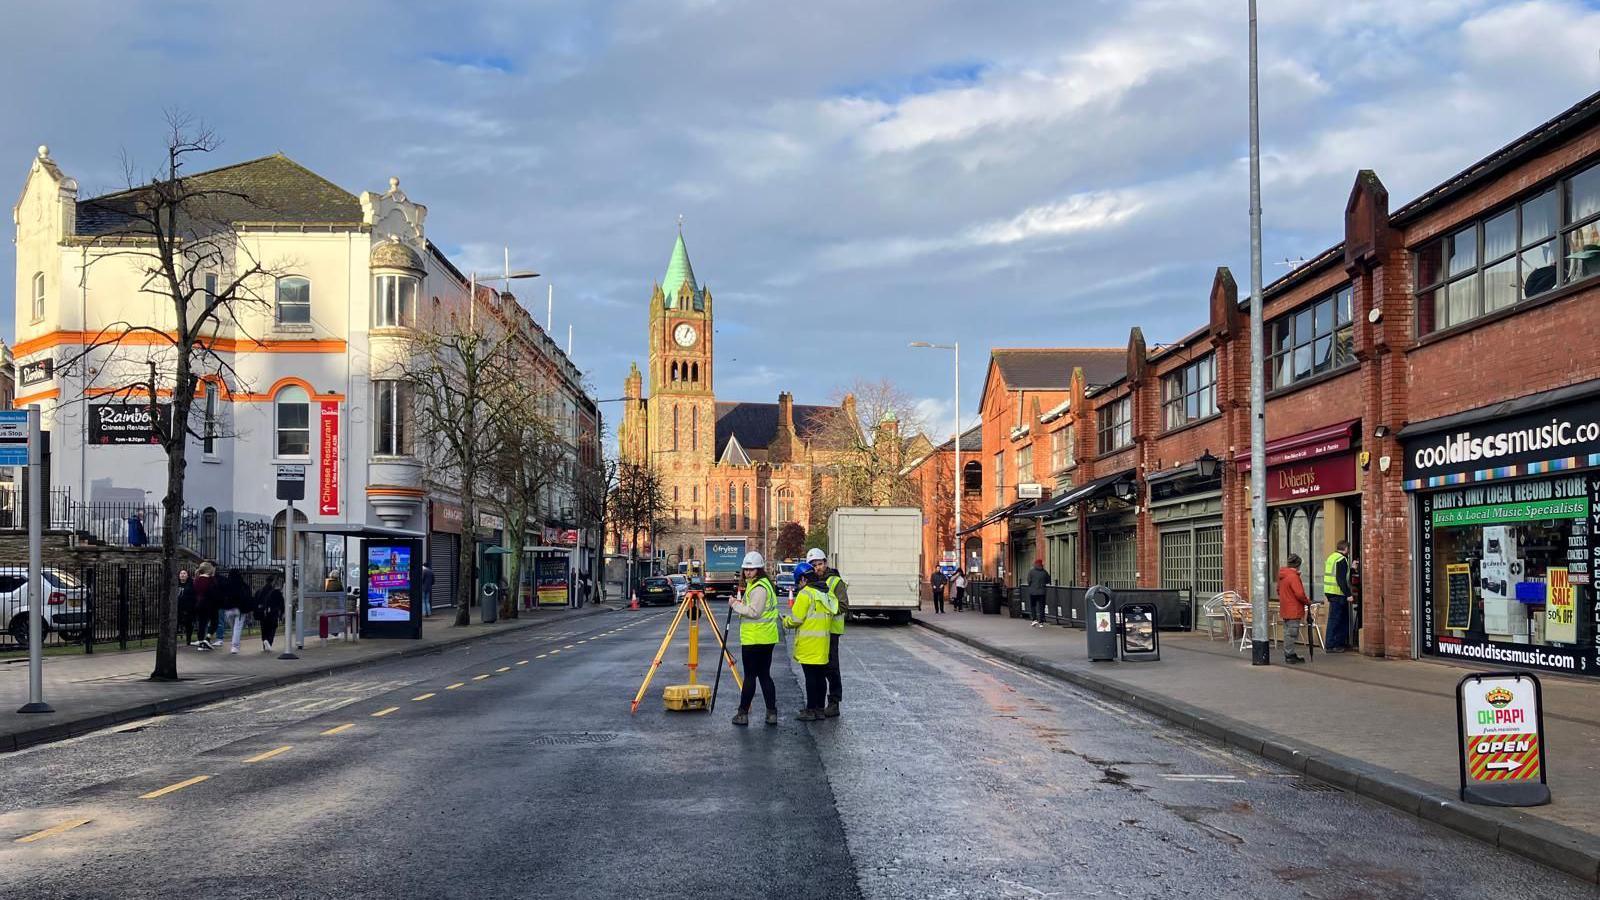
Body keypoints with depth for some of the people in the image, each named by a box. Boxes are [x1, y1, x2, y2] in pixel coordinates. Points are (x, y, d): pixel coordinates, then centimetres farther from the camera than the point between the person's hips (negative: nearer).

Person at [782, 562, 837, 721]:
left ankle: (811, 710, -1)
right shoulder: (826, 594, 11)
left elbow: (796, 619, -15)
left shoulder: (805, 594, -13)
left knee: (810, 677, -4)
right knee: (820, 676, 12)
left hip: (808, 644, -8)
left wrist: (785, 621, 6)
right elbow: (832, 614, 14)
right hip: (823, 645, 8)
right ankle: (819, 708, 17)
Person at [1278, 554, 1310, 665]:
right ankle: (1290, 656, 0)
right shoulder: (1293, 576, -19)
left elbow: (1279, 590, 20)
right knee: (1292, 633, -3)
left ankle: (1289, 655, 24)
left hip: (1284, 609, 9)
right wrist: (1308, 601, -6)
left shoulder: (1281, 575, 9)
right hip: (1294, 611, -9)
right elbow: (1299, 594, -22)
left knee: (1287, 633, 16)